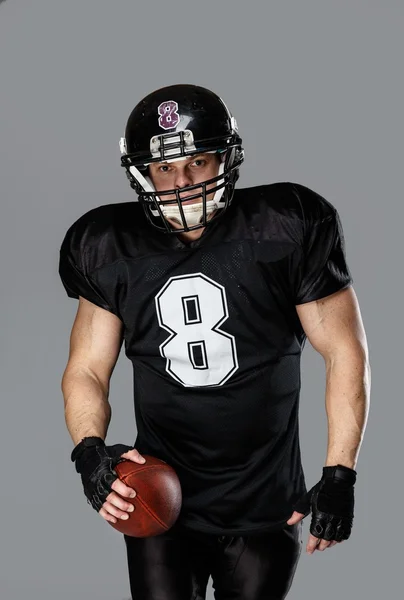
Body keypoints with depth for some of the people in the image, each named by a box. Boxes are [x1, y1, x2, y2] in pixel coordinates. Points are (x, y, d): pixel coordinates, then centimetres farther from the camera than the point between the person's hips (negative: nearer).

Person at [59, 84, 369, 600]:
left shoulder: (284, 231, -10)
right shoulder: (113, 250, -2)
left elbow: (344, 353, -5)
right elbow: (86, 369, 4)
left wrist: (339, 475, -10)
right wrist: (89, 449, -16)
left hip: (266, 506, -1)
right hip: (160, 501, 1)